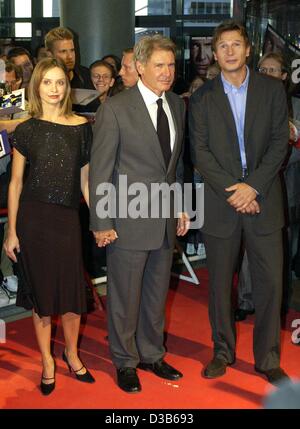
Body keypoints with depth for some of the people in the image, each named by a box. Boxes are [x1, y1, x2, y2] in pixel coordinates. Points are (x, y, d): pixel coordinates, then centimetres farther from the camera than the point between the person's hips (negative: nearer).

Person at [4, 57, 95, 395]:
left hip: (67, 218, 1)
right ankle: (47, 361, 27)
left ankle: (71, 353, 30)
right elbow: (15, 183, 2)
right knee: (42, 293, 8)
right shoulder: (26, 130, -1)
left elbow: (85, 180, 8)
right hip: (34, 218, -1)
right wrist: (12, 231, 0)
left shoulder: (81, 127, 3)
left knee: (72, 292, 4)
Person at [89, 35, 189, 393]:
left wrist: (180, 205, 13)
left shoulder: (177, 105, 7)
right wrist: (101, 223, -12)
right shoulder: (115, 109, -12)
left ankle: (152, 354, 36)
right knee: (125, 297, 7)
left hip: (165, 219, 6)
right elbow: (100, 169, -11)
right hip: (129, 220, -6)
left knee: (157, 294, 18)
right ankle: (125, 361, 27)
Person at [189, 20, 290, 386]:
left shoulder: (272, 90, 4)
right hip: (220, 202, 0)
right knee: (220, 283, 9)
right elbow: (200, 152, -1)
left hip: (263, 200, 0)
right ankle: (223, 352, 25)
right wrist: (230, 190, -12)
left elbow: (279, 143, -1)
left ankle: (268, 359, 16)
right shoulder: (202, 98, 4)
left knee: (270, 282, 2)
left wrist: (253, 186, -12)